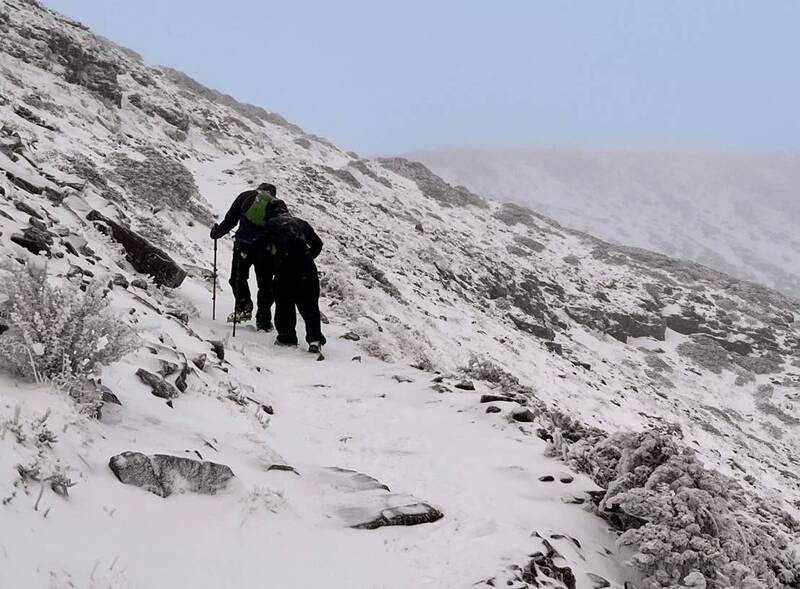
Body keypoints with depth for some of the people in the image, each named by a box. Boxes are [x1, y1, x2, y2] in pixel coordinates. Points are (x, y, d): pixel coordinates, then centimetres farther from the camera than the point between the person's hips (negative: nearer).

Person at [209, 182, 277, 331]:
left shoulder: (246, 196, 6)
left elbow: (230, 219, 2)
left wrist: (218, 231, 10)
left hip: (244, 245, -2)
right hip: (266, 250, 2)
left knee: (238, 278, 12)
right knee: (265, 285, 8)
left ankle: (243, 307, 0)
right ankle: (263, 321, 9)